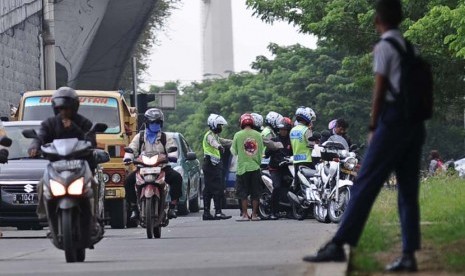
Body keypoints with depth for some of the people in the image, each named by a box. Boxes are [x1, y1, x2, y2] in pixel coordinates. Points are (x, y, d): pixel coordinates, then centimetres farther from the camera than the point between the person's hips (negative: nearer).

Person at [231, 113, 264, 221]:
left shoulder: (238, 135, -7)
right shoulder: (258, 135, 1)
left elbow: (234, 151, 0)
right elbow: (261, 151, 9)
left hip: (242, 167, -2)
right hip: (255, 167, 2)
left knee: (243, 193, 2)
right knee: (255, 193, 7)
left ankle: (245, 214, -1)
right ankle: (254, 214, 8)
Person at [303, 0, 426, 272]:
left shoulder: (384, 47, -5)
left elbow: (380, 90, -8)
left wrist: (373, 128, -2)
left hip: (394, 118, -7)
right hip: (415, 122, 7)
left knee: (365, 184, -10)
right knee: (408, 190, 6)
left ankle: (338, 245, -15)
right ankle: (409, 255, 0)